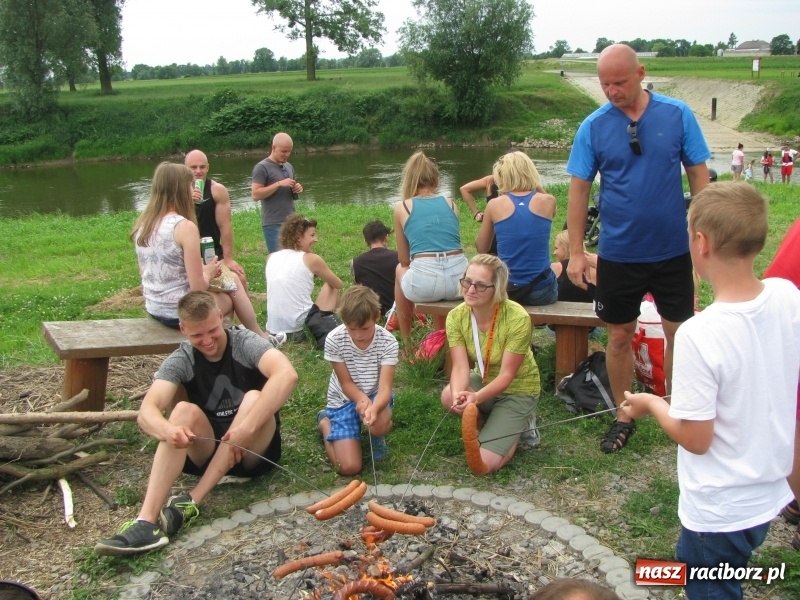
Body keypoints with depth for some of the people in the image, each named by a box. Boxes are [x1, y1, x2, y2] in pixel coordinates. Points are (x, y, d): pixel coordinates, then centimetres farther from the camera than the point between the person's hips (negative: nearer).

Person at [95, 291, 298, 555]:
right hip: (207, 452, 2)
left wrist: (246, 427, -44)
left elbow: (287, 375, -34)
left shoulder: (246, 344, -13)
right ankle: (147, 521, -39)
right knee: (185, 411, -26)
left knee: (254, 398, -29)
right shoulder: (181, 361, -5)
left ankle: (192, 501, -32)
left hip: (255, 450, -2)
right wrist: (167, 430, -45)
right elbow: (146, 412, -21)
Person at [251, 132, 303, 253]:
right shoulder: (262, 167, -8)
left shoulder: (289, 166, 14)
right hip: (273, 224, -7)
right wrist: (279, 184, -20)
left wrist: (298, 189, 2)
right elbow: (256, 195, -15)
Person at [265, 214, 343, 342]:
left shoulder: (271, 257, 9)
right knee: (331, 285, 17)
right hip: (302, 328, -5)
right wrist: (320, 273, 29)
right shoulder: (311, 259, -3)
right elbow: (339, 285, 11)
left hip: (273, 328, 5)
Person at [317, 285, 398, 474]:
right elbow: (346, 383, -13)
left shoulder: (388, 342, -21)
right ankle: (325, 421, 19)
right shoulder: (334, 340, -22)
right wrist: (362, 400, -35)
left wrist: (374, 408, -48)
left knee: (378, 425, -38)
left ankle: (377, 436, 5)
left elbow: (385, 387, -25)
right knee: (349, 467, -12)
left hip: (375, 396, 0)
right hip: (345, 400, 0)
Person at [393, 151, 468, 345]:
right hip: (459, 278, 3)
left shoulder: (402, 208, 8)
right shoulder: (450, 204, 15)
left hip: (425, 282, -3)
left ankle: (406, 341, 40)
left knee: (401, 271, 33)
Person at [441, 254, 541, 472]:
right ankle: (495, 422, 2)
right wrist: (458, 394, -43)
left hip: (517, 389, -4)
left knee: (485, 463, -17)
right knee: (450, 397, -31)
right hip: (483, 381, 5)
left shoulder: (518, 318, -29)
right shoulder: (457, 316, -16)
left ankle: (520, 424, 13)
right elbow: (460, 367, -21)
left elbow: (506, 375, -26)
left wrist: (476, 398, -42)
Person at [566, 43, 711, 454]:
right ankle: (624, 417, 27)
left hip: (673, 250, 0)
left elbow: (699, 176, 0)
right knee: (619, 337, 10)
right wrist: (575, 252, -5)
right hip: (618, 254, 0)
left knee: (680, 333, 10)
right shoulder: (594, 126, -5)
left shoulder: (677, 114, -5)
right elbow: (578, 190, -2)